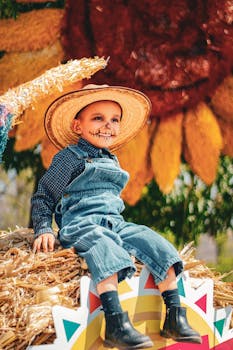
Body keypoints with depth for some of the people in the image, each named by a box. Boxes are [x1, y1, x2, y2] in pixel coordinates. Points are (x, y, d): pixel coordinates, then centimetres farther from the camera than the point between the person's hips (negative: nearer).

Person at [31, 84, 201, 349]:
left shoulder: (112, 161, 24)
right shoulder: (70, 157, 2)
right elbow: (43, 197, 1)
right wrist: (43, 230, -11)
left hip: (114, 224, 7)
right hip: (80, 225, -7)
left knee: (156, 245, -12)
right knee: (104, 248, -38)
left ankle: (174, 318, -14)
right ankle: (115, 323, -50)